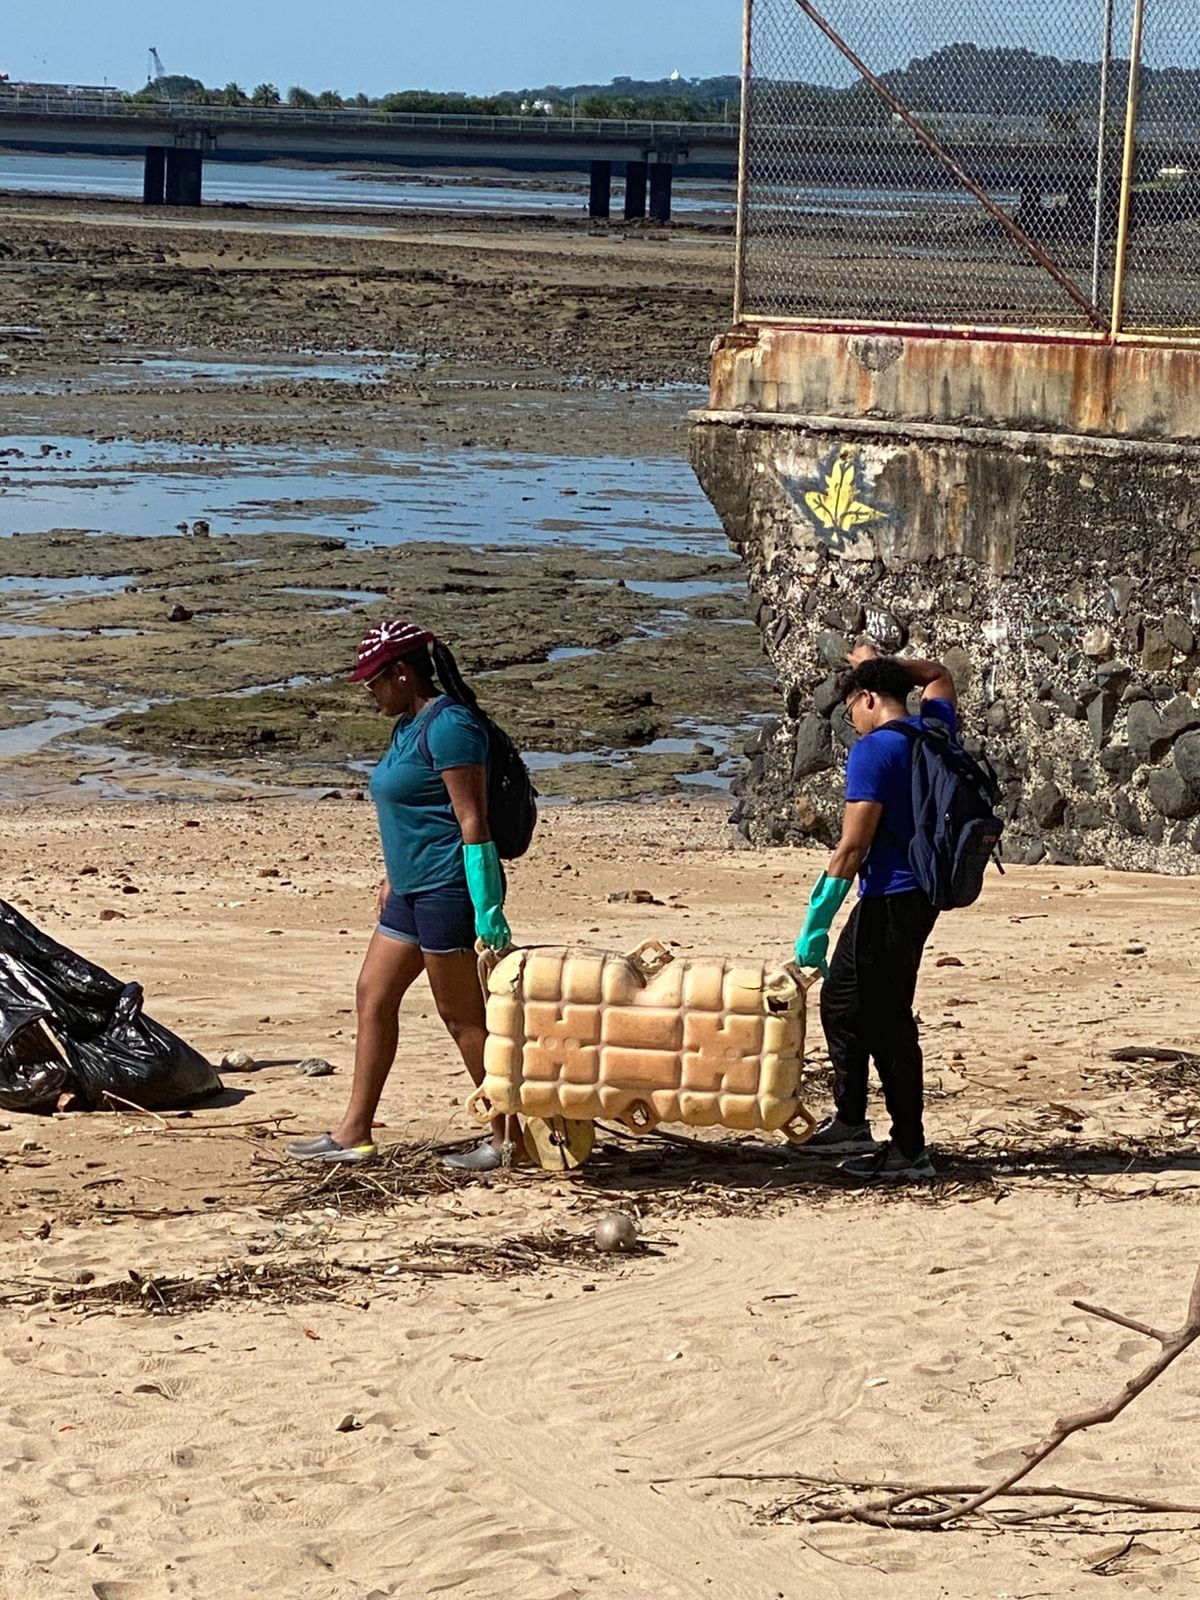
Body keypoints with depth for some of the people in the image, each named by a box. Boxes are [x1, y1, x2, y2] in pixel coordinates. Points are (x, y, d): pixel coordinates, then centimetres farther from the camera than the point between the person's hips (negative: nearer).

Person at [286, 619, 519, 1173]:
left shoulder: (447, 725, -17)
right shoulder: (408, 726, 14)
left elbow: (472, 820, -21)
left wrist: (486, 904, -23)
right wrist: (393, 876, 26)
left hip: (449, 888, -11)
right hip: (413, 890, 11)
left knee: (462, 1013, -3)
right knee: (373, 995, 11)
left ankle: (507, 1136, 6)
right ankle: (354, 1132, 16)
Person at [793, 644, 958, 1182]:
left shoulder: (873, 752, -15)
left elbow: (853, 845, -20)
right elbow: (939, 677, 34)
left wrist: (816, 923, -18)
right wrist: (880, 662, 31)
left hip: (890, 901, -9)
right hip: (921, 893, 9)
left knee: (887, 1022, -4)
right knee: (840, 999, 20)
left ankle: (909, 1150, -2)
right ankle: (850, 1122, 26)